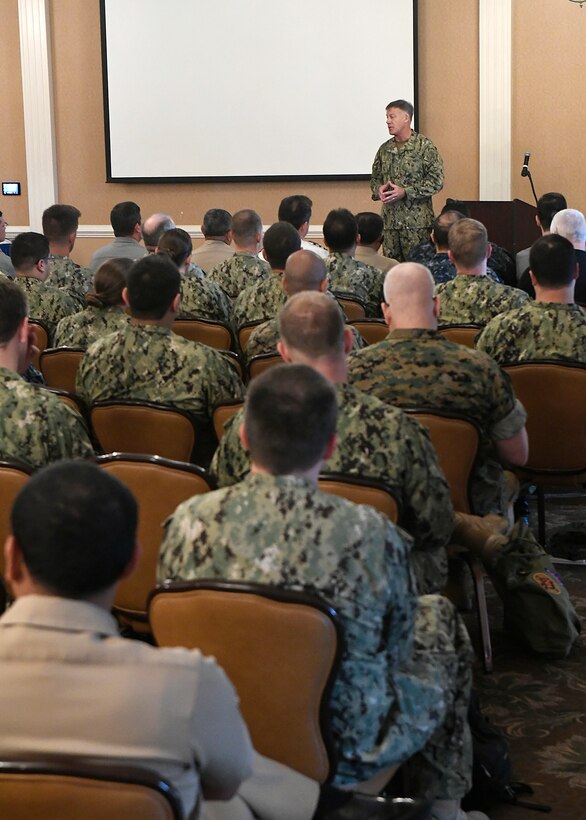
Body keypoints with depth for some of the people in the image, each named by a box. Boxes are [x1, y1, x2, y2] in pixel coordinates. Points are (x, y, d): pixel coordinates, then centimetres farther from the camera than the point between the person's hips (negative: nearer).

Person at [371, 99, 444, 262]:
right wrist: (378, 189, -2)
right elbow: (375, 178, 23)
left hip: (416, 222, -5)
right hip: (390, 221, 5)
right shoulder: (385, 149, 14)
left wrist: (405, 192, -16)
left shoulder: (424, 146, -4)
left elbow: (437, 181, -9)